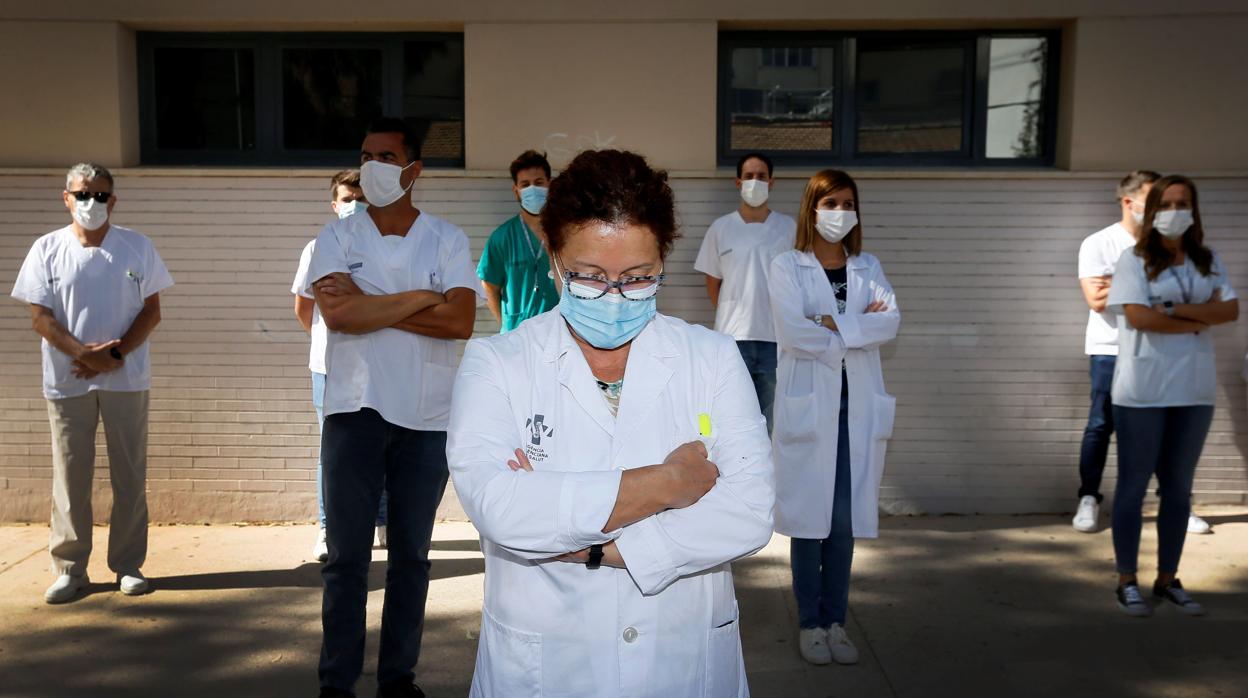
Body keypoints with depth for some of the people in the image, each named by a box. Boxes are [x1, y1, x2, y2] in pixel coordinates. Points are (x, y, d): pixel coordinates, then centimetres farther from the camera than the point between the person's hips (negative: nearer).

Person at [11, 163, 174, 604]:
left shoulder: (137, 247, 3)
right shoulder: (48, 249, 3)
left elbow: (151, 311, 1)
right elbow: (41, 317, -2)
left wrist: (116, 354, -13)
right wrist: (85, 354, -17)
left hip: (127, 380, 0)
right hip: (66, 382, 0)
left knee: (130, 476, 4)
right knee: (70, 477, 5)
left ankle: (128, 565, 15)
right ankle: (70, 570, 15)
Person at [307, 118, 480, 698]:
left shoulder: (447, 239, 2)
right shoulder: (338, 236, 3)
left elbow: (460, 321, -13)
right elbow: (337, 314, -14)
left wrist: (368, 304, -13)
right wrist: (419, 297, -12)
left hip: (428, 419, 1)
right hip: (354, 413, 0)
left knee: (411, 555, 11)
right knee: (346, 556, 5)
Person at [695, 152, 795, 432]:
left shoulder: (788, 227, 3)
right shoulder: (720, 228, 3)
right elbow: (713, 282, 9)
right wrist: (730, 316, 7)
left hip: (776, 337, 0)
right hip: (732, 337, 0)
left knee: (769, 418, 8)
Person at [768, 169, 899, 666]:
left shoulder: (868, 267, 13)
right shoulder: (788, 267, 1)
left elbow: (891, 323, -4)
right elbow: (792, 331, -14)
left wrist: (833, 323, -14)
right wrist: (861, 326, -7)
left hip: (858, 405, 3)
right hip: (809, 403, -3)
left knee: (846, 518, 5)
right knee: (809, 515, 1)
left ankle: (835, 620, 16)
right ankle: (809, 622, 12)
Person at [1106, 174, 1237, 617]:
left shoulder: (1208, 261, 10)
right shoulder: (1135, 260, -4)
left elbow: (1231, 310, -2)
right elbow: (1138, 316, -15)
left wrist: (1177, 309, -14)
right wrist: (1200, 320, -7)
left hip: (1194, 390, 5)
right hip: (1143, 391, -5)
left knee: (1178, 487, 11)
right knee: (1133, 485, 2)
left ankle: (1168, 580, 21)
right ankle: (1127, 582, 11)